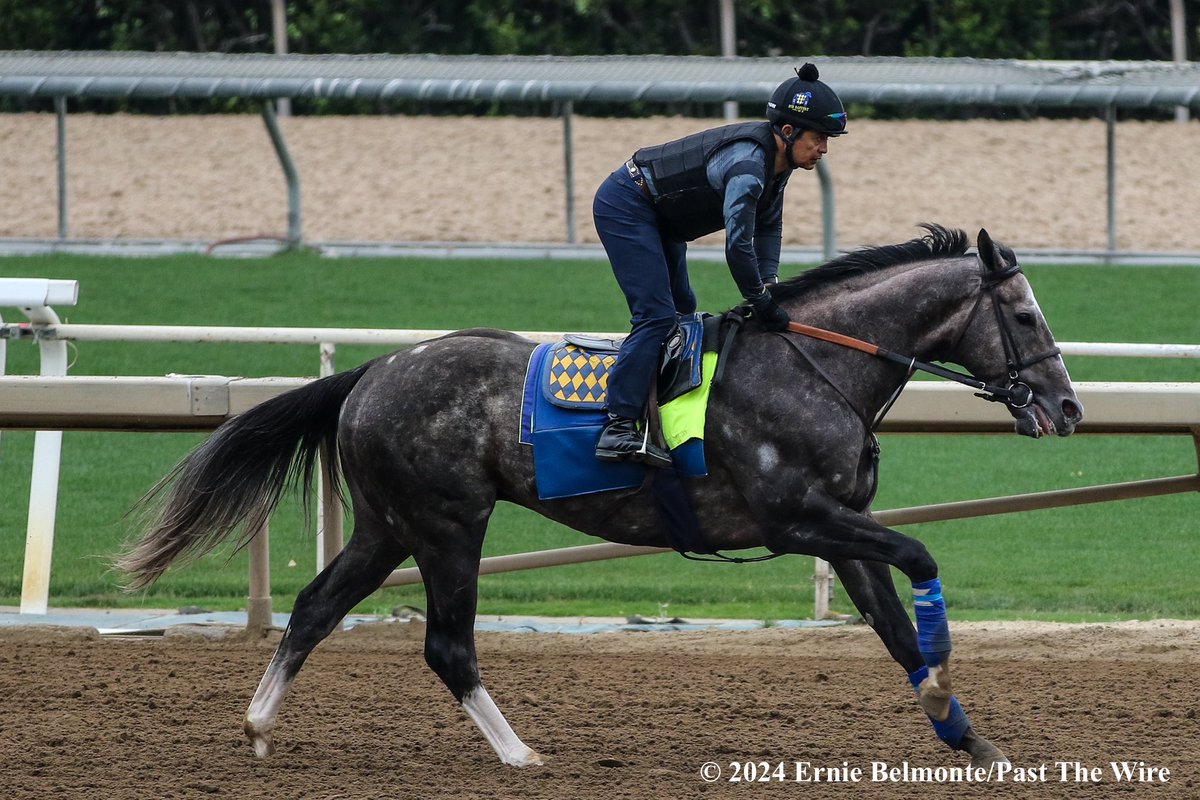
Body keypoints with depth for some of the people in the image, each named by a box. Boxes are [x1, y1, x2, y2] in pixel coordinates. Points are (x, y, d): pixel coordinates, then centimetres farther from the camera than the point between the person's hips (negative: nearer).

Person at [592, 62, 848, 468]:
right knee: (657, 315, -19)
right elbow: (738, 243, -36)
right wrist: (761, 302, -25)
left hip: (657, 218, 11)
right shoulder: (748, 164, -31)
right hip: (625, 208, -11)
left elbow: (768, 227, 11)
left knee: (682, 311, 17)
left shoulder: (777, 160, 0)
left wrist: (768, 286, -2)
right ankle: (618, 427, -25)